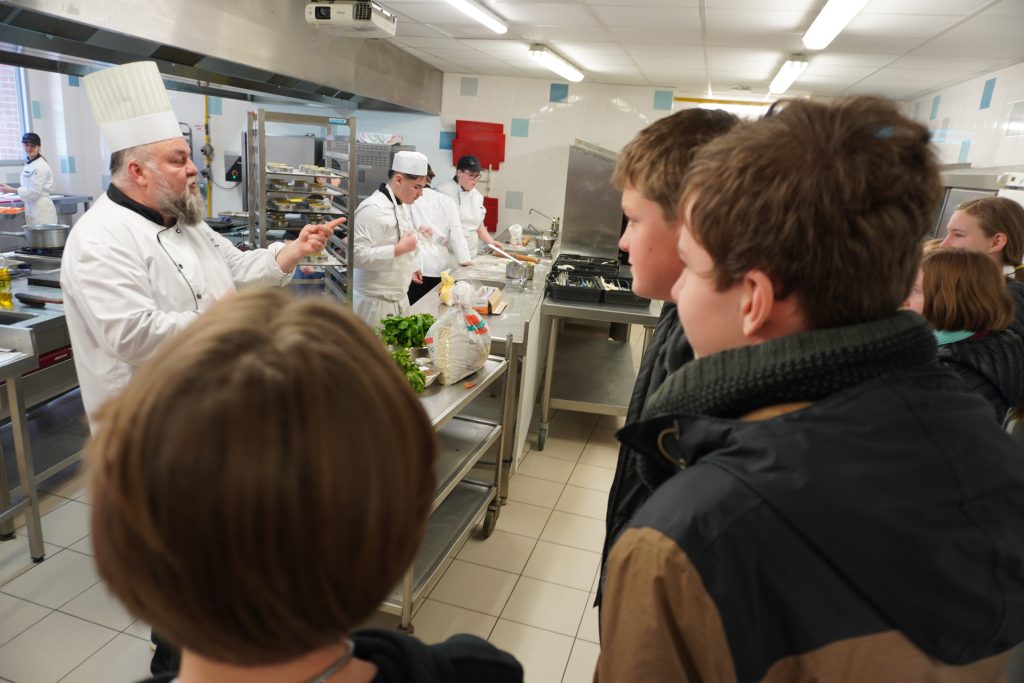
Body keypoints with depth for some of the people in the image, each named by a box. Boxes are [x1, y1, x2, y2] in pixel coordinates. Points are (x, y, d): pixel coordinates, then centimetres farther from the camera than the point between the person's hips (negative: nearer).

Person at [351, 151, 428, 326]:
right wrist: (399, 249, -26)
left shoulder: (402, 204, 10)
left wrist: (410, 267, 22)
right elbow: (358, 255, -27)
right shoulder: (373, 209, -21)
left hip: (399, 297, 9)